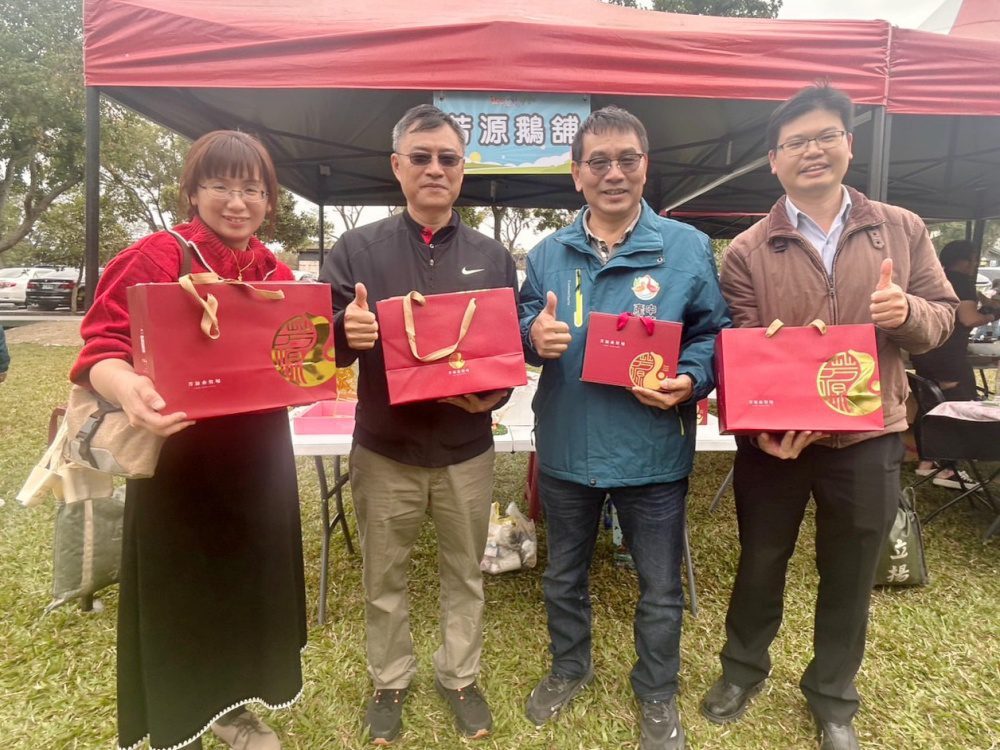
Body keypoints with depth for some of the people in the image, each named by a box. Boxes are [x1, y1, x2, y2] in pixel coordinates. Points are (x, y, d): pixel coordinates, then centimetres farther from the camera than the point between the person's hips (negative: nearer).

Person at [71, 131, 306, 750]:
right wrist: (129, 390, -38)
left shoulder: (277, 273, 6)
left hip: (256, 458, 6)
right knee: (176, 593, 9)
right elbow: (103, 348, -17)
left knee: (247, 581, 18)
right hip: (179, 455, -5)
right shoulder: (156, 257, -10)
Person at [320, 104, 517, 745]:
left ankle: (461, 677, 39)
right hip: (384, 452, -1)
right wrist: (345, 331, -28)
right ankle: (390, 681, 39)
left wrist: (495, 394, -15)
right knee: (384, 579, 16)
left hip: (468, 453, 1)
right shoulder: (357, 249, -2)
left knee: (465, 574, 17)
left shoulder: (493, 256, 3)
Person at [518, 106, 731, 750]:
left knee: (660, 587, 15)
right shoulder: (548, 254, 2)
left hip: (652, 452, -2)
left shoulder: (688, 249, -5)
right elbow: (523, 333, 6)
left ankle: (658, 694, 43)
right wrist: (534, 336, -17)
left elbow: (717, 334, -2)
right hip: (566, 448, 3)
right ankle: (570, 666, 50)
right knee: (564, 573, 22)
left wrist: (690, 381, -21)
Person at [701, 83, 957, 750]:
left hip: (869, 438, 2)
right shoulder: (747, 252, -3)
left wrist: (908, 312, -17)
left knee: (850, 576, 17)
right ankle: (744, 669, 43)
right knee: (760, 564, 16)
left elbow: (942, 315, 7)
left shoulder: (902, 230, 3)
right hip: (773, 438, -1)